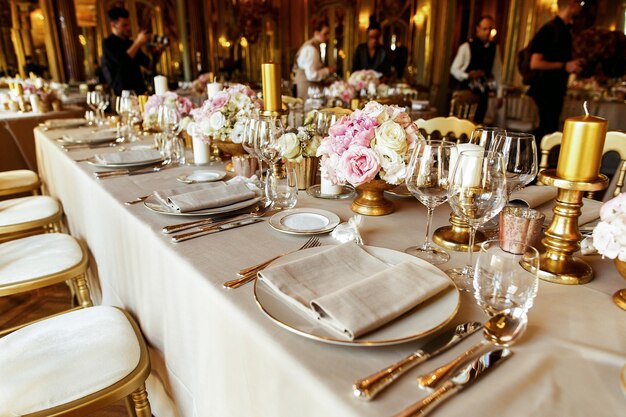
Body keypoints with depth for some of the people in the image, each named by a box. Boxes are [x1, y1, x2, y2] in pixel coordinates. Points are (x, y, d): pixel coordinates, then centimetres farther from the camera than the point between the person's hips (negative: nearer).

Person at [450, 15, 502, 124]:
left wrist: (499, 93, 8)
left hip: (483, 92, 4)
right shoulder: (467, 47, -6)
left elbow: (497, 71, 10)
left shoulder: (494, 48, 7)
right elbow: (454, 69, -3)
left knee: (478, 122, 7)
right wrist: (468, 75, -21)